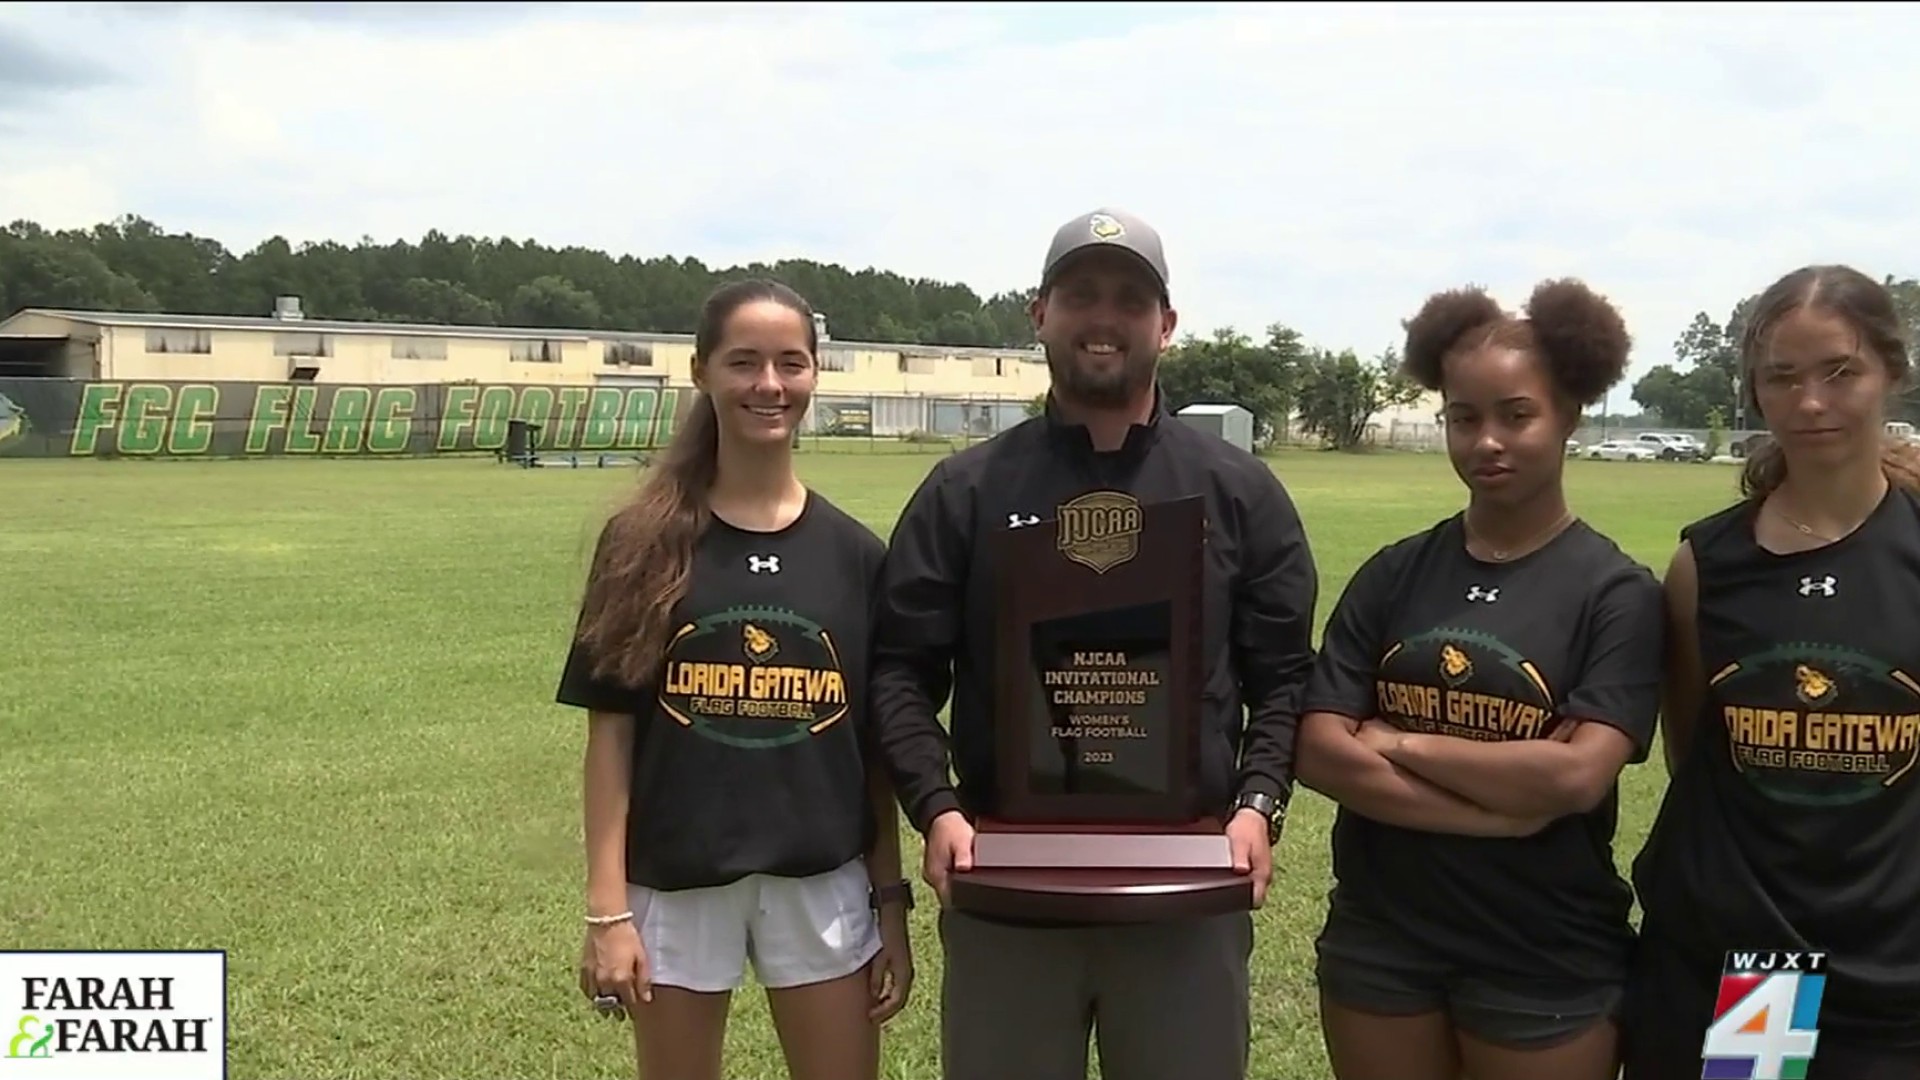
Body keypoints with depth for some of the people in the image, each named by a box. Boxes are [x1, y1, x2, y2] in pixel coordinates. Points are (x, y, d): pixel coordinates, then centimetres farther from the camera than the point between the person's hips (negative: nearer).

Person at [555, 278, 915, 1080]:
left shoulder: (856, 555, 1)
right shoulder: (644, 544, -3)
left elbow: (877, 745, 5)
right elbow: (611, 732, -2)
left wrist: (891, 902, 5)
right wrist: (607, 909, -7)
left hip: (822, 881, 1)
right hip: (675, 881, -1)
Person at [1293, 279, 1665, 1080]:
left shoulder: (1617, 591, -8)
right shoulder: (1392, 575, 0)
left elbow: (1578, 776, -20)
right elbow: (1319, 753, -9)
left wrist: (1394, 744, -12)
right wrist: (1506, 805, -17)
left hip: (1545, 965, -2)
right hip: (1379, 940, 3)